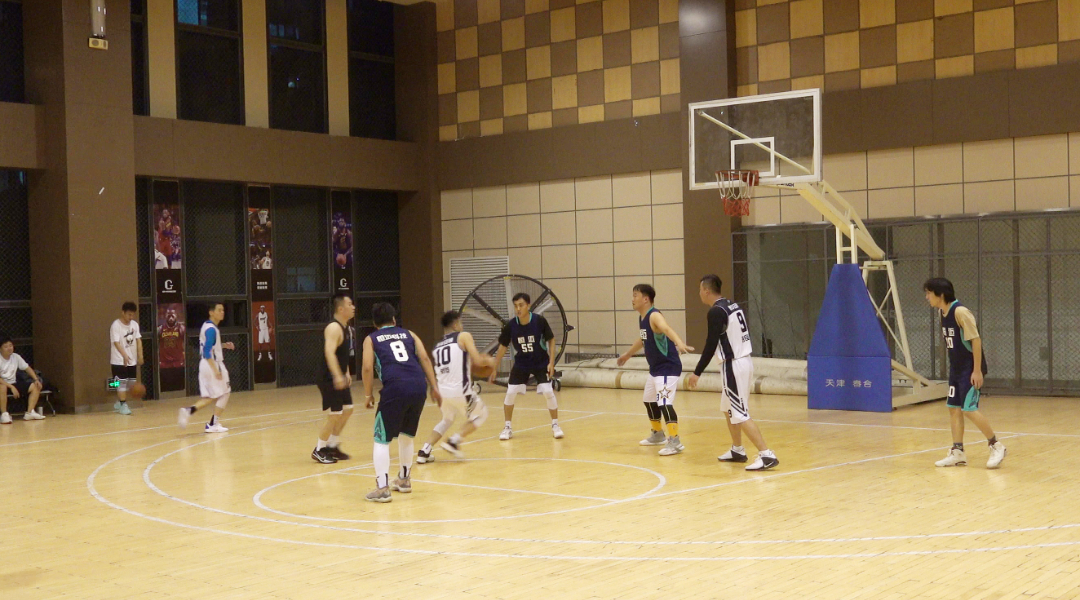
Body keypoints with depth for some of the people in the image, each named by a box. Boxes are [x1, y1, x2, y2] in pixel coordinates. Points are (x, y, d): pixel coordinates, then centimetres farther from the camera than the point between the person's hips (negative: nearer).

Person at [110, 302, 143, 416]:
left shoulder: (135, 324, 6)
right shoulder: (116, 325, -13)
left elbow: (138, 340, 7)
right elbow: (116, 343, -20)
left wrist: (140, 355, -3)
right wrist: (125, 356, -31)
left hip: (132, 360, 7)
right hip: (119, 360, -7)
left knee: (130, 382, 11)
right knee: (122, 382, -8)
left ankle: (119, 403, 26)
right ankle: (123, 405, -1)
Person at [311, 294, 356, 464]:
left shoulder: (346, 328, 11)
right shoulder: (334, 328, -20)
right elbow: (329, 353, -34)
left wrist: (346, 373, 19)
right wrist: (337, 376, -42)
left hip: (340, 378, 10)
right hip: (330, 379, -10)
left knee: (347, 410, 13)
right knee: (335, 415, -8)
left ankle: (332, 446, 25)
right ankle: (319, 450, 6)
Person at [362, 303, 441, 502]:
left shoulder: (371, 339, 16)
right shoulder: (408, 334, 24)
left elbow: (368, 368, 2)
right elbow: (425, 359, 12)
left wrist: (368, 395, 10)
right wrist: (434, 388, 11)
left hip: (395, 388, -4)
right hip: (419, 386, 4)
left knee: (382, 440, 5)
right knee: (407, 435, 24)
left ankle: (382, 489, -2)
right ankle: (404, 480, 35)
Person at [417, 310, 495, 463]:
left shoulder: (438, 346, 16)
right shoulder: (464, 336, -2)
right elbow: (477, 361, -9)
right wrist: (488, 361, 9)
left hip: (444, 390, 6)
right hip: (460, 390, -6)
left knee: (447, 420, 29)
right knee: (480, 415, 19)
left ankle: (424, 452, 17)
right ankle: (454, 441, 4)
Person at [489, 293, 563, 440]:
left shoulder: (540, 321, -22)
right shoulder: (510, 326, -17)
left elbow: (551, 341, -9)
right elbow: (503, 347, -4)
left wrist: (551, 362, -17)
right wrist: (494, 368, -3)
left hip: (541, 363, -2)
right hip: (521, 364, 2)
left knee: (548, 392, -12)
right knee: (510, 393, -5)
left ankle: (555, 425, 7)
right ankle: (508, 428, 10)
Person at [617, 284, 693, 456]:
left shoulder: (654, 316, -21)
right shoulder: (642, 319, 8)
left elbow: (667, 329, -43)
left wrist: (679, 343, -62)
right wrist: (628, 354, 41)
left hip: (668, 367, -10)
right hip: (655, 368, 10)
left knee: (664, 403, -19)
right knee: (649, 401, 22)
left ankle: (675, 442, -17)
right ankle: (658, 435, 39)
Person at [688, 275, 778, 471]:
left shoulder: (716, 311, -15)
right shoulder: (732, 305, 12)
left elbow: (711, 345, -18)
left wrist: (697, 372, -13)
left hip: (734, 365, -10)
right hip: (744, 360, 10)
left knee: (740, 414, -8)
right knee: (728, 408, 23)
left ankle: (767, 455, -13)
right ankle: (737, 450, 31)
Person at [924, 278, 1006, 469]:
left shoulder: (960, 311, -20)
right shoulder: (942, 312, 7)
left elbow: (976, 340, -20)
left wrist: (977, 370, -21)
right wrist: (953, 366, 17)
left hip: (970, 369, -9)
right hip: (956, 368, 9)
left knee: (969, 409, -10)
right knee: (953, 408, 7)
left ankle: (996, 446, 5)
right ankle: (958, 453, 12)